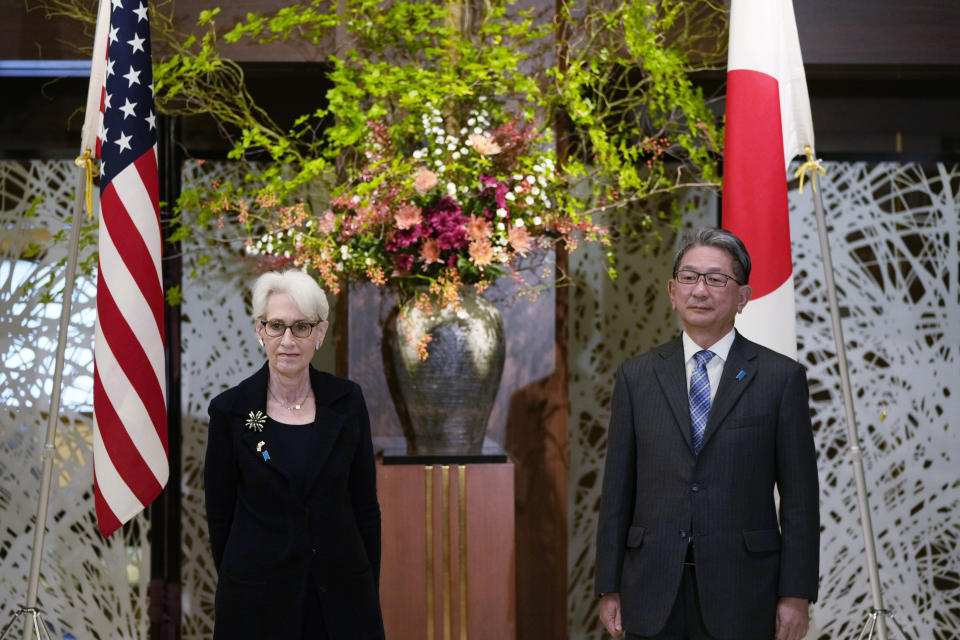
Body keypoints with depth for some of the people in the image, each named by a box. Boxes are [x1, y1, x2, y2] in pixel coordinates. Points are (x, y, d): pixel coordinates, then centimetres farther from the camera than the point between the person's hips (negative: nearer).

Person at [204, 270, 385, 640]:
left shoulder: (347, 402, 1)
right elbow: (219, 515, 2)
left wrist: (369, 593, 5)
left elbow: (365, 507, 6)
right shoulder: (230, 411, -4)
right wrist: (238, 589, 6)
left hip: (341, 595, 2)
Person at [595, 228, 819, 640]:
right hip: (653, 595, 2)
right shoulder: (636, 376, 9)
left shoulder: (781, 377, 3)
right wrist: (609, 588, 4)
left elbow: (799, 497, 0)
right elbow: (617, 490, 8)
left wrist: (796, 594, -5)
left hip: (741, 592, -2)